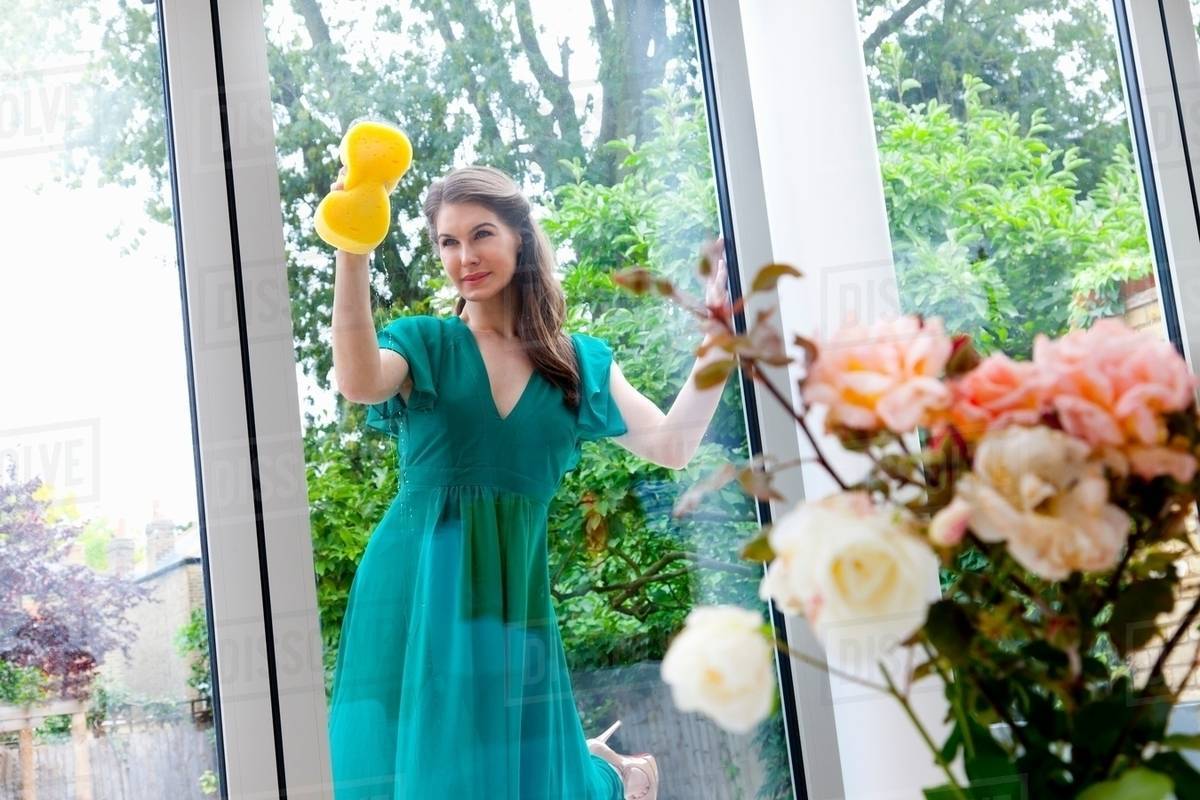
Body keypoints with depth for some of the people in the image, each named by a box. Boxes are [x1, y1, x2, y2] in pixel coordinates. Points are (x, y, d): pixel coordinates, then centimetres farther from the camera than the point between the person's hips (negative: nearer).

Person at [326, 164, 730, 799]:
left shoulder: (580, 363, 8)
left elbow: (671, 446, 1)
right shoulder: (424, 344, 0)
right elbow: (359, 383, -22)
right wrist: (352, 252, -31)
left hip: (513, 596, 2)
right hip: (417, 589, -1)